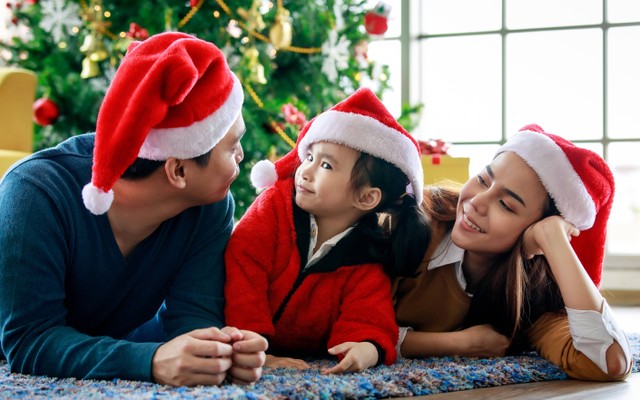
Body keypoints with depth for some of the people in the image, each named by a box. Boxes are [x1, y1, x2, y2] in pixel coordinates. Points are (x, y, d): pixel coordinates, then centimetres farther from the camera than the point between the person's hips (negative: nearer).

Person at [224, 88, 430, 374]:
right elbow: (241, 272, -18)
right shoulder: (275, 205, -9)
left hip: (310, 367, 4)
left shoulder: (368, 261, -5)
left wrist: (367, 349, -37)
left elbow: (363, 321, -11)